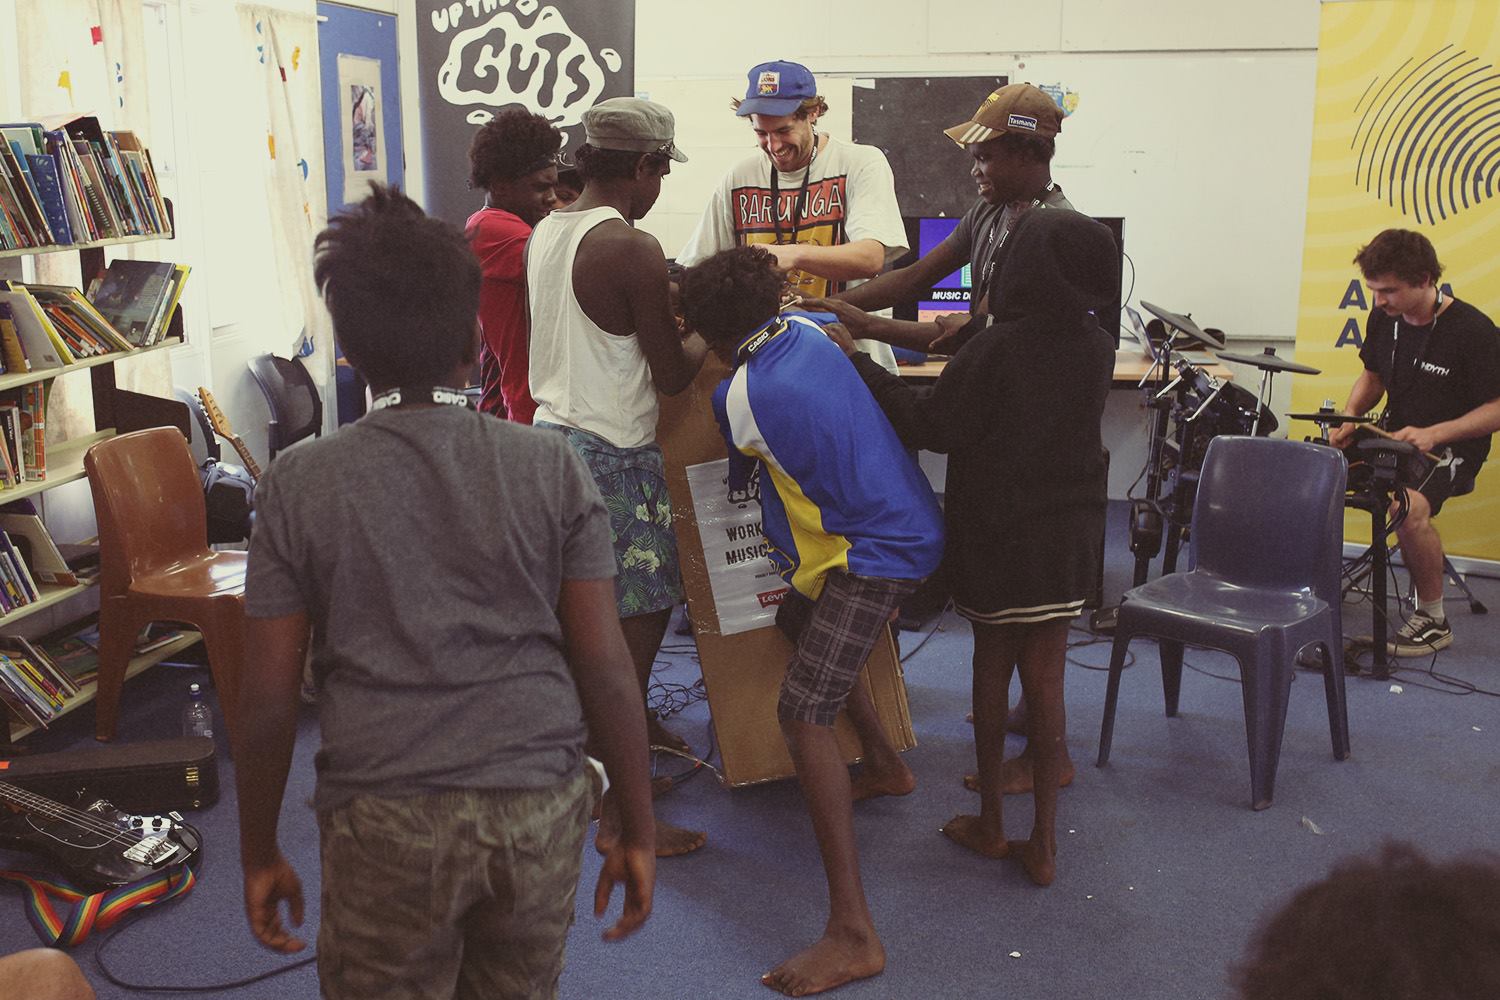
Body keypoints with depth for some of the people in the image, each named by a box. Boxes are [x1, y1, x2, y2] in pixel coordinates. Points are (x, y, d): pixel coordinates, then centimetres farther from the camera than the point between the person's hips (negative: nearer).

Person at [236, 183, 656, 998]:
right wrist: (637, 832, 5)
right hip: (541, 808, 2)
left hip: (384, 824, -1)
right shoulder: (550, 468, -4)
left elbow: (269, 695, -2)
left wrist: (260, 854, 11)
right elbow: (605, 665, -4)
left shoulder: (297, 485, -5)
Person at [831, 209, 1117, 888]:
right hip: (1069, 534, 4)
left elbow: (929, 426, -13)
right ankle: (1042, 843, 14)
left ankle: (990, 825, 24)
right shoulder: (1096, 349, -1)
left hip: (1000, 538, -4)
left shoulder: (996, 348, -19)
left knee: (991, 669, 12)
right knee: (1045, 682, 9)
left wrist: (859, 362, -4)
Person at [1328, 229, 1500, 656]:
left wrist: (1433, 433, -28)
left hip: (1452, 447, -6)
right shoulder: (1384, 319, 0)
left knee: (1410, 508, -35)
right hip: (1395, 437, 6)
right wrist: (1349, 417, -3)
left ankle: (1433, 619, -14)